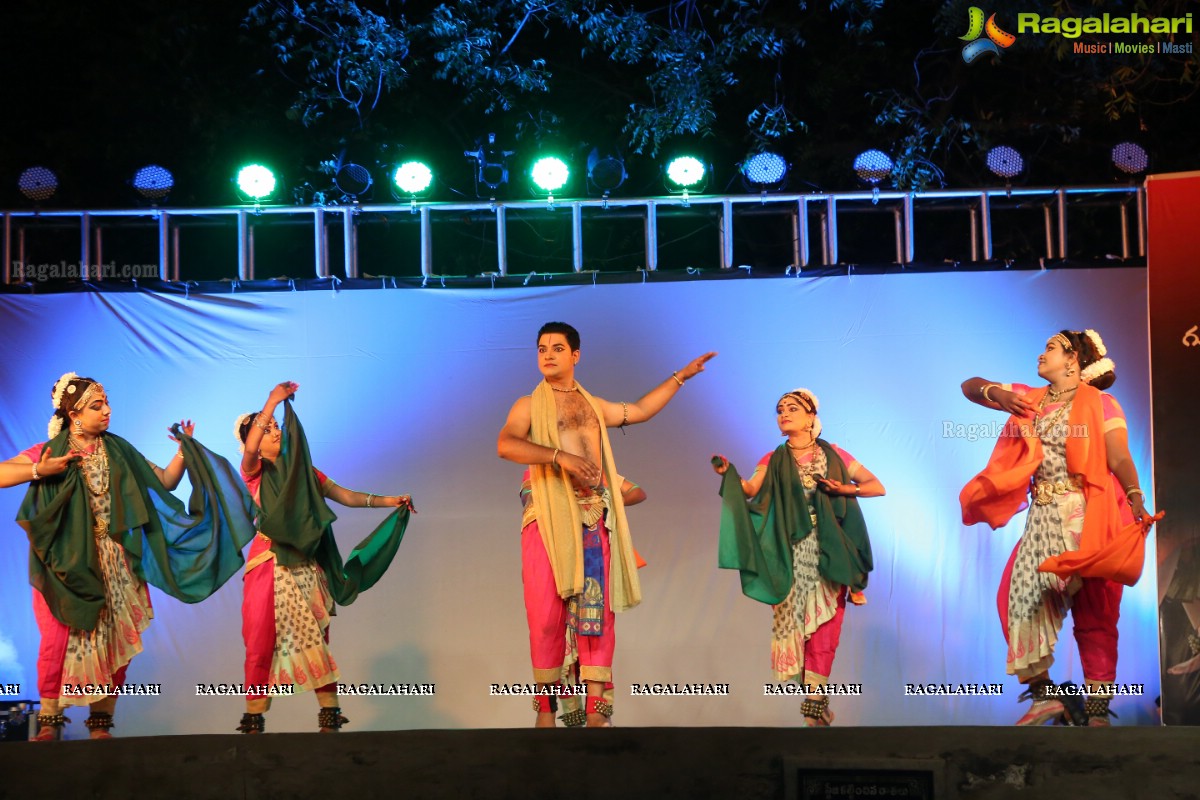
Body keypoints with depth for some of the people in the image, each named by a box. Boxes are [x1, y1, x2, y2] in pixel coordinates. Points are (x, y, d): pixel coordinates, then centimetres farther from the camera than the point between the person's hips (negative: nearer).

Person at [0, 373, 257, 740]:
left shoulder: (119, 452, 10)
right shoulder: (48, 452, 1)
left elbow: (164, 481, 10)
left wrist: (184, 450, -3)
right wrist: (40, 470, -23)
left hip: (114, 566, 3)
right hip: (65, 565, -3)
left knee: (113, 642, -1)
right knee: (58, 640, -8)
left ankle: (100, 723, 9)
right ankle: (49, 721, 5)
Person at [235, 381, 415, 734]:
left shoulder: (304, 471, 15)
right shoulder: (254, 471, 5)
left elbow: (346, 496, 13)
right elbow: (249, 447, -17)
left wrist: (389, 500, 4)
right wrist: (273, 400, -20)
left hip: (305, 566, 2)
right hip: (269, 564, -2)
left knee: (314, 639, -1)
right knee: (263, 642, -3)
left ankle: (330, 717, 0)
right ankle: (254, 721, 6)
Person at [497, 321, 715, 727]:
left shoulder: (594, 405, 21)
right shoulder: (529, 405, 5)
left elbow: (640, 410, 33)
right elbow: (505, 445, -13)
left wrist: (681, 376, 36)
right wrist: (562, 456, -22)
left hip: (595, 517, 4)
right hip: (549, 516, -3)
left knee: (597, 610, -2)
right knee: (546, 613, -5)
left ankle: (597, 711, -2)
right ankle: (546, 705, 8)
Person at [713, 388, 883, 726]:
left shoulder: (833, 455, 6)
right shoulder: (774, 460, 8)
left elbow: (878, 487, 6)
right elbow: (750, 489, -10)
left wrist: (845, 489, -12)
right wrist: (728, 473, -29)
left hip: (828, 552, -1)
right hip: (791, 553, 1)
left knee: (823, 623, -7)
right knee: (794, 619, -3)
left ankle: (814, 700, -5)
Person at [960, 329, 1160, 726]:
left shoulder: (1100, 403, -2)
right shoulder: (1030, 398, 12)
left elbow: (1120, 460, -11)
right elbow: (970, 386, 13)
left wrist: (1136, 498, -27)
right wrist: (997, 392, -7)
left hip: (1088, 519, -5)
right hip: (1043, 518, 5)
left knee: (1094, 612, -2)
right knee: (1021, 593, -2)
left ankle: (1098, 709, 5)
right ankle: (1044, 693, 7)